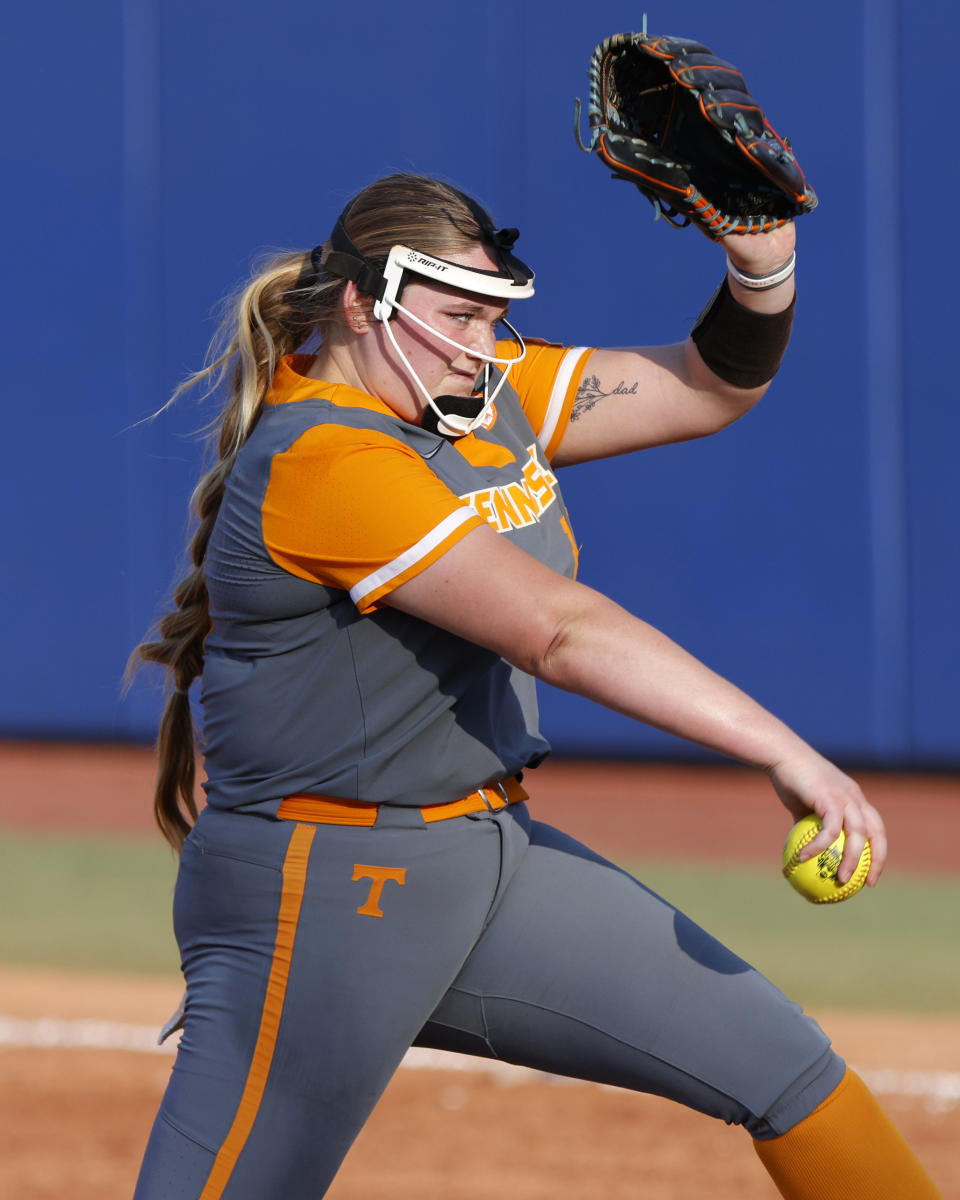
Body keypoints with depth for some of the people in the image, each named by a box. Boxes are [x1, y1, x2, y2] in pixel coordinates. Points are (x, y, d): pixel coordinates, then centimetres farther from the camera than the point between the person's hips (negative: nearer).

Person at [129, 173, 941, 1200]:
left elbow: (703, 392, 13)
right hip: (323, 895, -9)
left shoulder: (484, 392, 7)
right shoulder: (323, 457, -21)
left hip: (492, 858, 9)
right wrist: (782, 753, -30)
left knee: (786, 1070, 8)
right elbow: (555, 630, -27)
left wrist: (761, 272, -10)